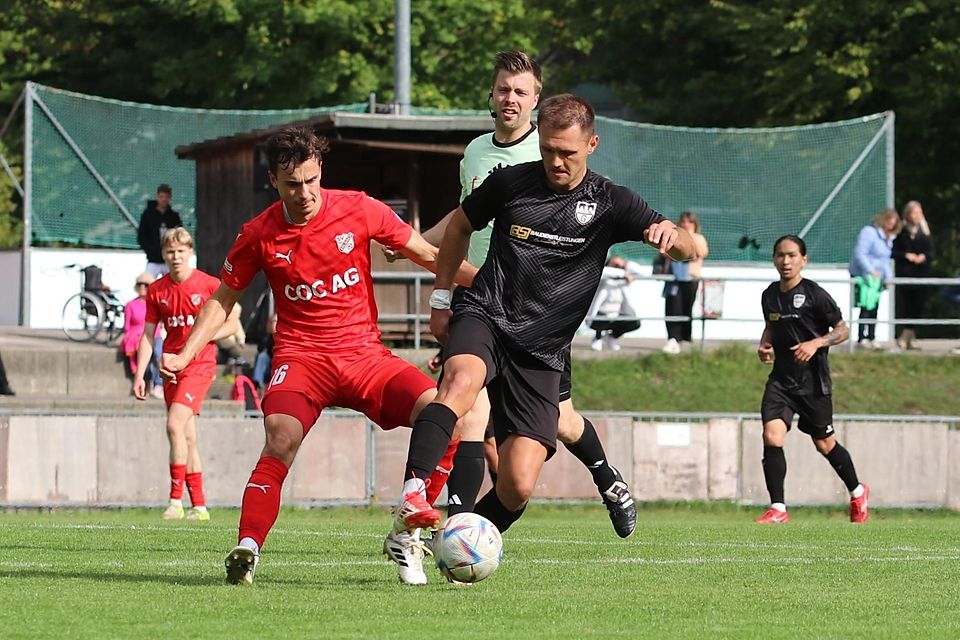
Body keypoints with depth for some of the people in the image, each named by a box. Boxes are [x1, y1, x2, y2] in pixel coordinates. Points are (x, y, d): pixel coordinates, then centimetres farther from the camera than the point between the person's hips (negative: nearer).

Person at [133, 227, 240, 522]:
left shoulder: (209, 285, -6)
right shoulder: (156, 290, 6)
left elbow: (232, 323, 0)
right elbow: (148, 335, 10)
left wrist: (203, 336, -17)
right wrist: (139, 374, 2)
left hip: (199, 364, -5)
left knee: (175, 424, -21)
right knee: (187, 437, 7)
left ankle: (176, 500, -17)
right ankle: (199, 506, 12)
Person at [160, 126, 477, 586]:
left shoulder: (359, 211, -2)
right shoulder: (259, 235, -1)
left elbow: (428, 255, 9)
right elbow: (222, 299, 13)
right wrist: (185, 356, 3)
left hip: (364, 353, 2)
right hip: (301, 355, -1)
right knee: (282, 438, -32)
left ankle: (407, 537, -8)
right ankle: (246, 551, -30)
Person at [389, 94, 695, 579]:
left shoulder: (609, 203, 2)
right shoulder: (509, 182, 4)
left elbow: (688, 249, -9)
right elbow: (459, 226, 23)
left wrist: (672, 235, -33)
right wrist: (441, 297, 20)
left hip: (542, 353, 1)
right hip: (484, 318, -1)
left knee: (519, 486, -10)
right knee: (462, 382, -38)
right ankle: (411, 499, -49)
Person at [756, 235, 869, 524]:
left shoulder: (814, 294, -11)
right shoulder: (770, 296, 5)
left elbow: (843, 330, -5)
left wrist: (816, 343, -21)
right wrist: (764, 345, 4)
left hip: (813, 381, -4)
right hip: (781, 378, 4)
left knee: (824, 444, 9)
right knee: (771, 436, -16)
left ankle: (857, 492, 36)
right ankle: (778, 510, -11)